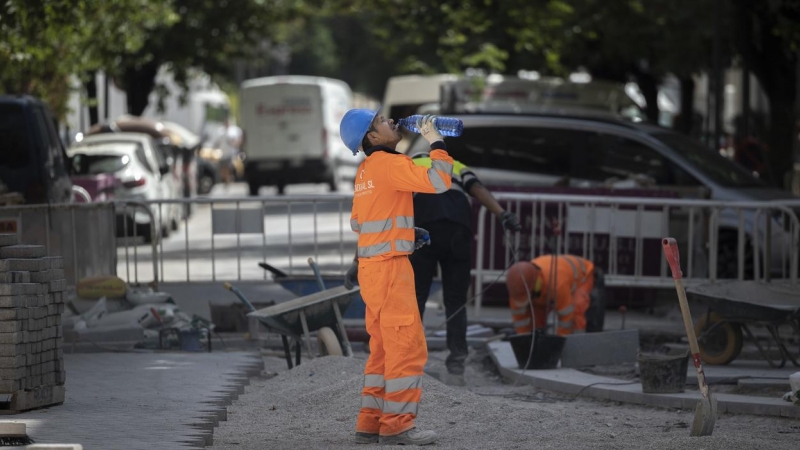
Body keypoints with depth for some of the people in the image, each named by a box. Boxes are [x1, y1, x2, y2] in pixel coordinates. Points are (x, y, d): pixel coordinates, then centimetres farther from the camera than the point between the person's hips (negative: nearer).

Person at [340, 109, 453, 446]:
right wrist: (435, 142, -9)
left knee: (384, 348, 12)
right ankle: (397, 425, -9)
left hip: (373, 266, 9)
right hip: (389, 266, -9)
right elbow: (438, 182, -22)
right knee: (407, 346, -8)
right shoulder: (389, 163, -13)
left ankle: (371, 423, 12)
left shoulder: (366, 171, 15)